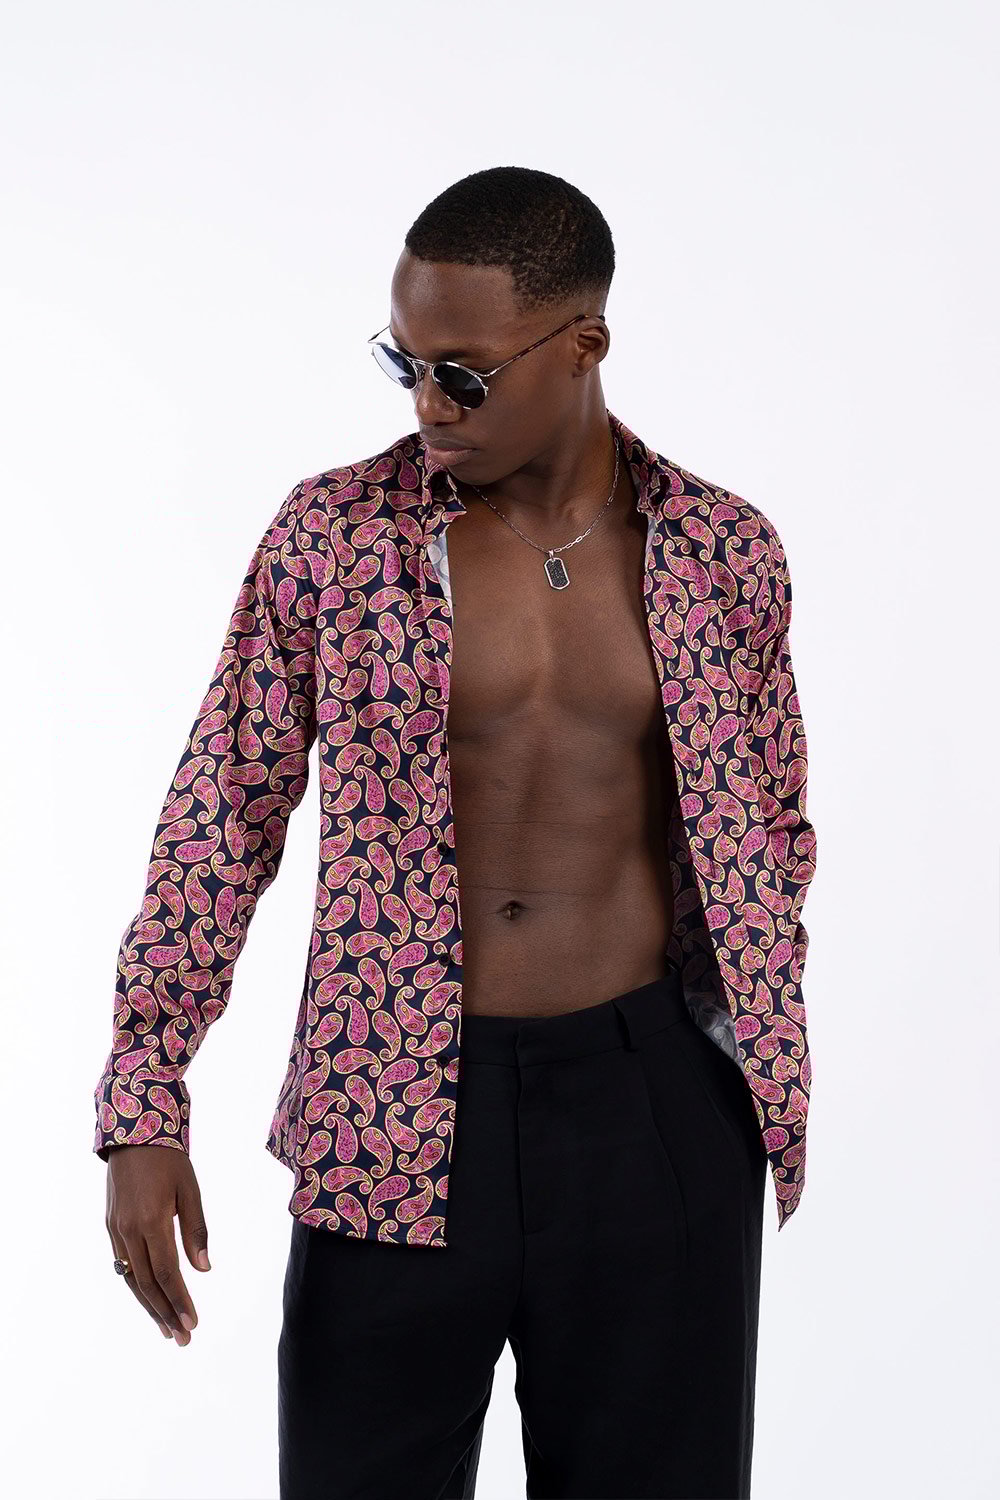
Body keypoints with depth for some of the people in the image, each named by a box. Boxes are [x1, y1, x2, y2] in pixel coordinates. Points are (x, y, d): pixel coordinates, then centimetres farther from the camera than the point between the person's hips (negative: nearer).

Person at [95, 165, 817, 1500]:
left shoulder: (724, 551, 1)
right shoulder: (333, 534, -4)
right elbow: (222, 821, -1)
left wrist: (773, 1082, 6)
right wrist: (143, 1111, -6)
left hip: (652, 1094, 1)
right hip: (397, 1115, -1)